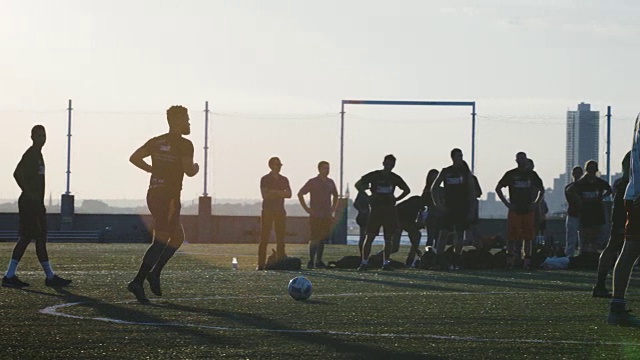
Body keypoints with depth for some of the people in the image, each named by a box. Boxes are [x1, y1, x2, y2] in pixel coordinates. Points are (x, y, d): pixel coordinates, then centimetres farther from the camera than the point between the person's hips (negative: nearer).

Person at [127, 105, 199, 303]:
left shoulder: (156, 142, 13)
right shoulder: (184, 144, -9)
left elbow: (134, 158, 11)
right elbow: (188, 171, -16)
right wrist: (195, 168, 6)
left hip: (153, 194, 8)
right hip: (169, 196, -8)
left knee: (177, 237, 19)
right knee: (161, 241, -9)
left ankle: (154, 273, 10)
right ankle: (138, 282, -17)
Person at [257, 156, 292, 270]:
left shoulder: (284, 180, 14)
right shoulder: (265, 179, 0)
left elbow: (289, 194, 2)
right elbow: (265, 195, -11)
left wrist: (274, 192, -11)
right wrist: (280, 193, -8)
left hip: (280, 211, 5)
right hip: (268, 211, -5)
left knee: (280, 238, 2)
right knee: (264, 238, -7)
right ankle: (261, 264, -8)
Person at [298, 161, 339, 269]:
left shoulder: (330, 182, 13)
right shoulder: (313, 182, -3)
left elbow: (335, 195, 30)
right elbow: (300, 194, -3)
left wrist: (333, 207, 16)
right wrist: (306, 208, -8)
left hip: (327, 216, 5)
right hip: (316, 216, -5)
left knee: (323, 239, 6)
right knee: (315, 239, -10)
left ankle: (319, 261, 12)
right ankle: (311, 261, -7)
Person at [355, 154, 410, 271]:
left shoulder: (395, 178, 10)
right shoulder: (374, 175, 1)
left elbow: (407, 190, 23)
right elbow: (358, 184, 6)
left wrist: (396, 199, 10)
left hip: (389, 210, 3)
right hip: (376, 208, -3)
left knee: (389, 238, 1)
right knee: (370, 237, -6)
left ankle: (386, 263, 7)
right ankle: (364, 262, -2)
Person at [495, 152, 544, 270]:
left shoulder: (532, 174, 10)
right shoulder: (511, 174, 4)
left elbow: (541, 190, 21)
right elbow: (498, 188, 8)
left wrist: (535, 203, 8)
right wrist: (507, 203, 0)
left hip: (528, 210, 2)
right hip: (514, 210, -2)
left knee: (528, 237, 2)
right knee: (512, 237, -6)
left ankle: (527, 261, 7)